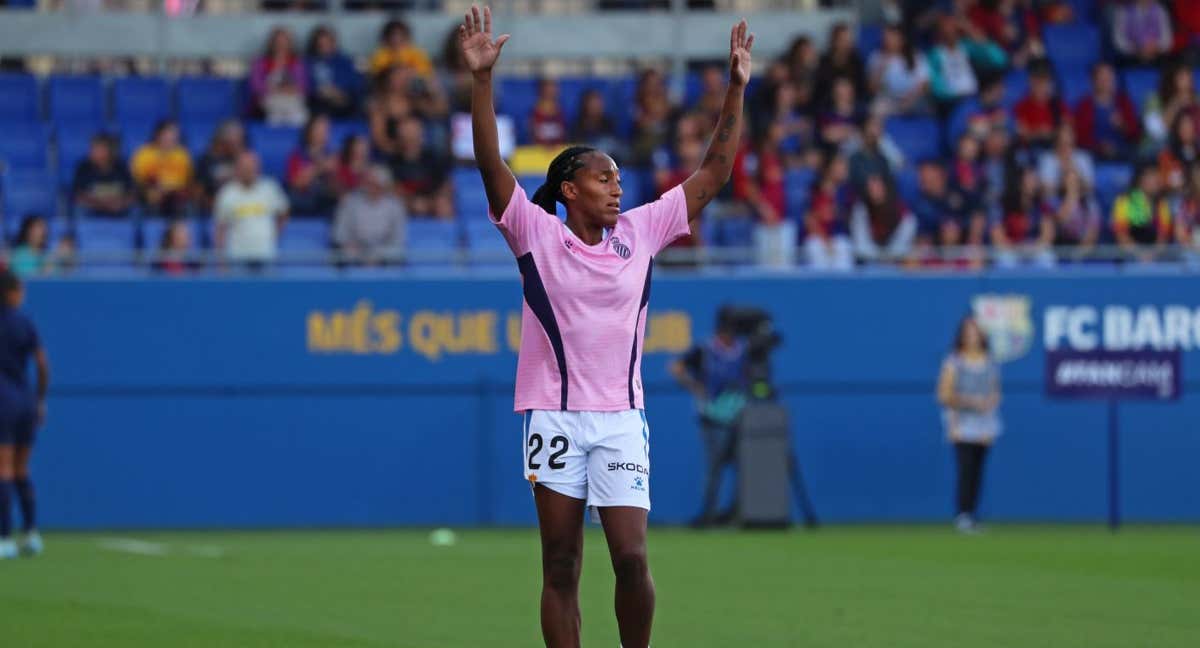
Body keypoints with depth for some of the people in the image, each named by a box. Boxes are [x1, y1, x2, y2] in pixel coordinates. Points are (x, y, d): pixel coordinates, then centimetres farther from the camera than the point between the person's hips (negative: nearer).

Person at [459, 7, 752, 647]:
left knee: (632, 559, -9)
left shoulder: (640, 232, 7)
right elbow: (491, 163, -12)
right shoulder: (536, 234, -1)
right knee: (560, 568, 2)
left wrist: (736, 88, 3)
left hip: (621, 419, 2)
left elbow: (712, 174, 8)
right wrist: (481, 78, -22)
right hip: (555, 417, -2)